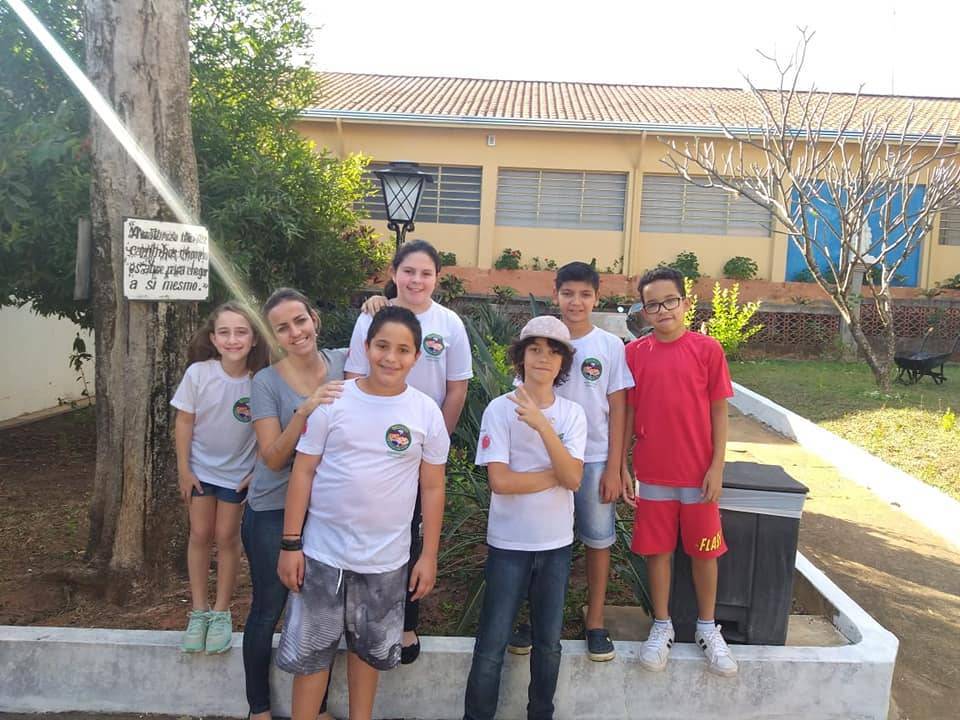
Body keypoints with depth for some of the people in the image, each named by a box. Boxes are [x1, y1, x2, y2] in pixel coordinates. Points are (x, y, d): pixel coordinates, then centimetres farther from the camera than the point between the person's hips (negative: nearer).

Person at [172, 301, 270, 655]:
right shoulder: (198, 373, -20)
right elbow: (184, 421, -9)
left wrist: (258, 472, -8)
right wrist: (183, 469, -6)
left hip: (238, 471, -1)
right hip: (200, 467, 1)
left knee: (227, 536, 8)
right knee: (200, 535, 10)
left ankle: (221, 612, 24)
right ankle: (199, 610, 25)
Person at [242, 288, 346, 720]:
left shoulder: (342, 364, -3)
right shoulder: (267, 382, -11)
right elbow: (273, 458, -15)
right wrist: (304, 412, -30)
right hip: (273, 513, -2)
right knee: (267, 611, 12)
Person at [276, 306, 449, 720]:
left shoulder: (426, 412, -4)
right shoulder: (333, 401, -7)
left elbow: (432, 487, 1)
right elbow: (303, 473, -4)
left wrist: (429, 556, 1)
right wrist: (290, 543, -6)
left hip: (386, 559, 1)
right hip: (323, 552, -1)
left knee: (369, 649, 20)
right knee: (310, 650, 11)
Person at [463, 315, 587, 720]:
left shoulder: (572, 414, -1)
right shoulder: (500, 409, -10)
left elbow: (573, 478, -15)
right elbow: (500, 481, -18)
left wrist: (542, 424, -24)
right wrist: (556, 474, -12)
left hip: (556, 543, 3)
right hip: (509, 543, -3)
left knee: (548, 643, 16)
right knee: (492, 646, 4)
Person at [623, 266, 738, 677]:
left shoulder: (707, 349, -6)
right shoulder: (634, 353, -1)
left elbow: (718, 411, -3)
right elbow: (628, 413, 4)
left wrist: (717, 466, -7)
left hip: (698, 473, -1)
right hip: (653, 473, 1)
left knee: (704, 550, 11)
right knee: (657, 550, 11)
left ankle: (707, 628, 30)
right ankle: (662, 627, 27)